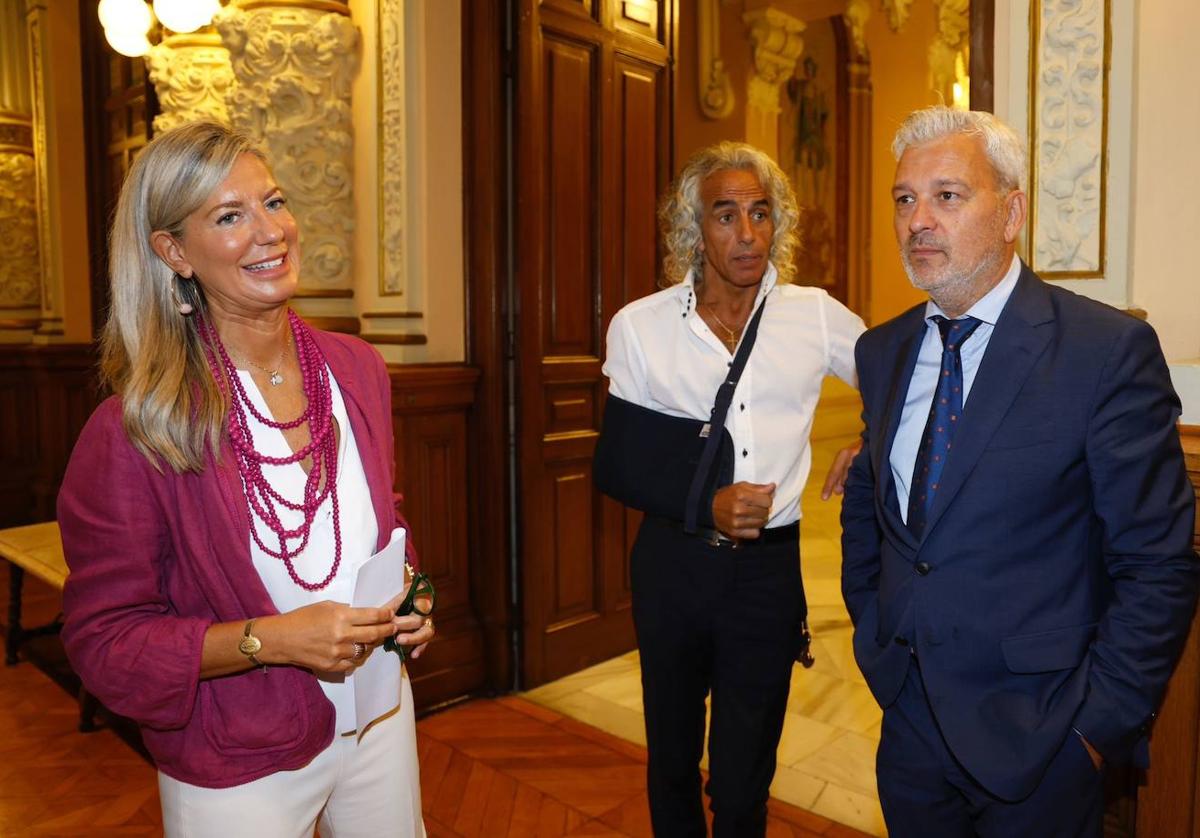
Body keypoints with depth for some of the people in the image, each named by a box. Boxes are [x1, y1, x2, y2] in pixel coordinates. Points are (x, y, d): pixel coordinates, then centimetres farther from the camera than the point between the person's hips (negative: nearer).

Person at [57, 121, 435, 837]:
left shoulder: (357, 370, -5)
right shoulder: (136, 427, -19)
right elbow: (104, 637, -13)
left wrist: (406, 594, -9)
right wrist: (268, 639, -25)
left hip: (380, 719, 5)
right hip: (237, 772, -4)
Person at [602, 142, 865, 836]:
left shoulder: (818, 316, -2)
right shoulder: (640, 326, -3)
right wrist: (704, 504, -15)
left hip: (769, 563, 0)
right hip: (673, 561, 1)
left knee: (745, 781, 9)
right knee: (672, 758, 18)